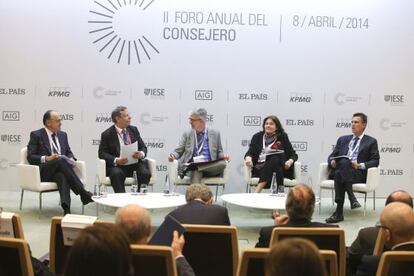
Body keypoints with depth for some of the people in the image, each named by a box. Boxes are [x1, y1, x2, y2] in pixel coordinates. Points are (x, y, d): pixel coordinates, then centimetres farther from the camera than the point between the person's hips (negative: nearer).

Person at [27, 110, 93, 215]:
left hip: (59, 171, 4)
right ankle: (83, 193, -39)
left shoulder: (63, 135, 19)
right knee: (60, 160, -36)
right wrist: (46, 158, -20)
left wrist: (71, 159, -2)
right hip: (44, 172, -3)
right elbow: (30, 157, -2)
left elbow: (69, 152, 23)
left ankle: (66, 208, -56)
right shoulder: (36, 135, 4)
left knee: (62, 176, -36)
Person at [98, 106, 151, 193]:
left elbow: (143, 147, 13)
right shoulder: (107, 134, 2)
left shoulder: (133, 130, 14)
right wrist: (116, 160, -21)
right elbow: (102, 153, -4)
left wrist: (141, 154, -12)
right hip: (117, 166, -3)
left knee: (145, 173, -27)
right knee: (117, 174, -35)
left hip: (135, 163, 3)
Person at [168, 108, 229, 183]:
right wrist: (172, 156, -11)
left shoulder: (215, 133, 15)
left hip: (210, 167, 2)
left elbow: (219, 152, 19)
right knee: (196, 171, -37)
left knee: (223, 163, -32)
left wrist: (223, 156, -5)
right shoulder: (187, 134, 16)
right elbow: (178, 151, 12)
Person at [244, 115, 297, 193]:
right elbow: (250, 152, 9)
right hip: (260, 169, 0)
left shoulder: (283, 137, 16)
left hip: (280, 168, 0)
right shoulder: (257, 137, 18)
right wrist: (248, 158, -15)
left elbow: (294, 155, 15)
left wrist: (290, 161, -9)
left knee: (275, 159, -34)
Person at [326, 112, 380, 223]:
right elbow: (332, 156, 20)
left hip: (359, 173, -3)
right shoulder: (343, 139, 26)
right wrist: (332, 161, -5)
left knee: (341, 170, -36)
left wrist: (360, 165, -13)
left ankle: (339, 213, -38)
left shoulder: (371, 142, 15)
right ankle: (352, 199, -37)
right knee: (343, 162, -35)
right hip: (339, 170, 3)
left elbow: (375, 161, 5)